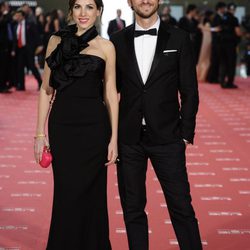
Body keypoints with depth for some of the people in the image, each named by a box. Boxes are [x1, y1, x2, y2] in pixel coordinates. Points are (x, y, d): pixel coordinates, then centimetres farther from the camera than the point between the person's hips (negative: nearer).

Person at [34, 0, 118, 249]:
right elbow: (46, 89, 7)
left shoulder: (105, 47, 2)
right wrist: (40, 133, 2)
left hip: (94, 126, -1)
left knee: (88, 193, 3)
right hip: (62, 125, 1)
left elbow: (110, 94, 3)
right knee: (65, 192, 4)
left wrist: (114, 138, -2)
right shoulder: (57, 41, 6)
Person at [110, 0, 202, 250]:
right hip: (129, 138, 2)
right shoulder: (118, 41, 5)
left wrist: (186, 133, -3)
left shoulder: (178, 38, 1)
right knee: (132, 207, 8)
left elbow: (189, 91, 1)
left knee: (181, 205, -1)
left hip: (166, 137, -2)